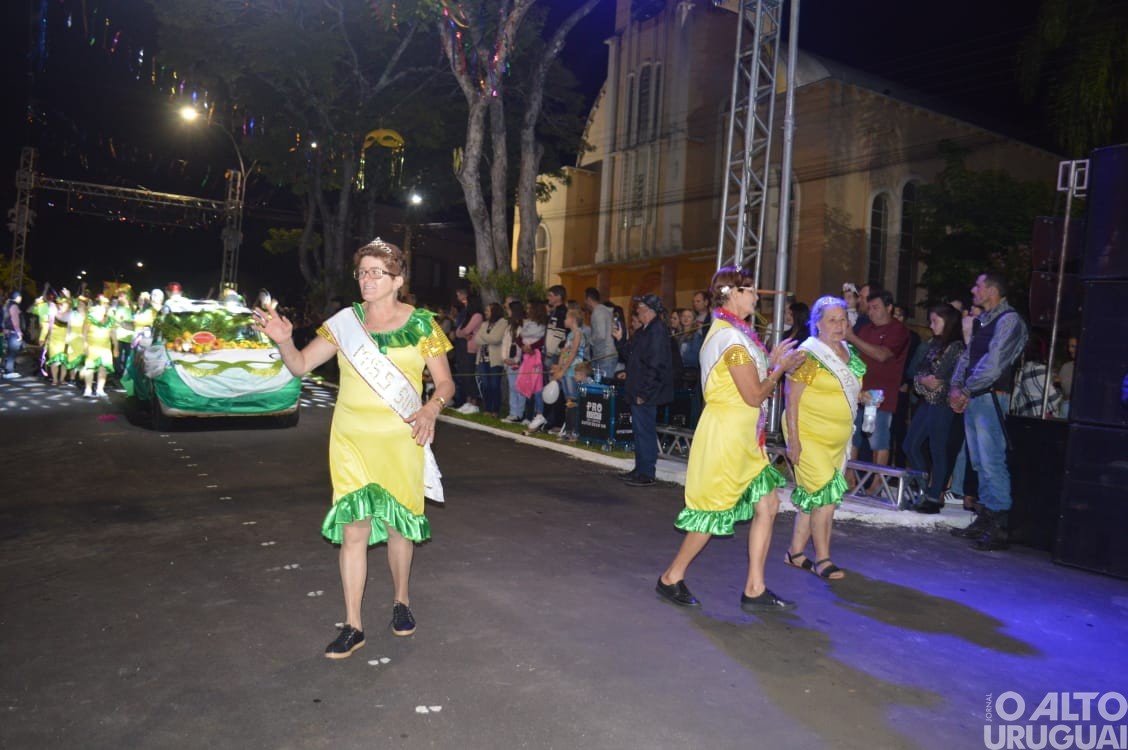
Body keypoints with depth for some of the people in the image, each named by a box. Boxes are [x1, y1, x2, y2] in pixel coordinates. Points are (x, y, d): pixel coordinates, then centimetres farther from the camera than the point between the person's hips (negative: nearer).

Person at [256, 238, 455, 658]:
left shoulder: (421, 324, -2)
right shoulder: (344, 323, 2)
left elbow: (445, 382, 0)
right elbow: (300, 365, 2)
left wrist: (431, 409, -21)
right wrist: (283, 340, -18)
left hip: (400, 441, -1)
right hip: (352, 440, 1)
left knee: (399, 524, 12)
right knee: (353, 529, 0)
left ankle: (401, 600, 37)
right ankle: (353, 626, 12)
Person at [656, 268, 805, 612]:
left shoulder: (729, 332, 15)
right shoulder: (733, 338, -18)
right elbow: (754, 396, -18)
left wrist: (771, 362, 12)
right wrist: (781, 367, -5)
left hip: (742, 438, 10)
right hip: (726, 435, -10)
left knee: (767, 503, 7)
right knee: (715, 511, 0)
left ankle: (755, 590, 13)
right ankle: (671, 579, 16)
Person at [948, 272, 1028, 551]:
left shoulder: (1009, 320, -10)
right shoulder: (982, 321, 17)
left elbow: (993, 363, -18)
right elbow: (967, 356, 16)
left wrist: (965, 391, -13)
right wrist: (956, 387, 1)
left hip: (991, 398, -9)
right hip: (972, 399, 9)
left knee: (992, 463, -8)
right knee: (980, 463, 12)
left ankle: (998, 529, -4)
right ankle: (984, 520, 20)